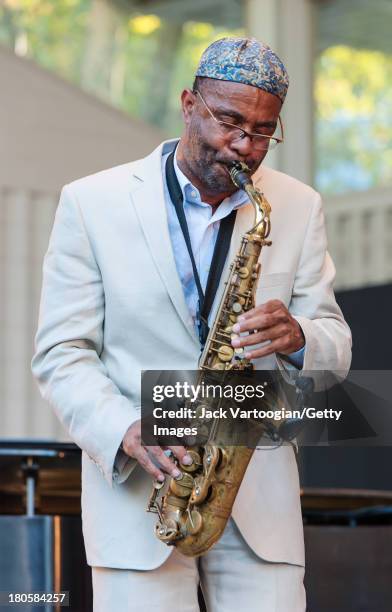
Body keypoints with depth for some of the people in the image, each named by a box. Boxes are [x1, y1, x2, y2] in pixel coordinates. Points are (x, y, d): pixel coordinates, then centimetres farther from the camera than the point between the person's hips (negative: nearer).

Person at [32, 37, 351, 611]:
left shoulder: (298, 208, 8)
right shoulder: (92, 204, 0)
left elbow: (335, 350, 9)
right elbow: (61, 354, -1)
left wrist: (297, 338, -15)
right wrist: (129, 433, -18)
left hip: (260, 499, 2)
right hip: (135, 490, -2)